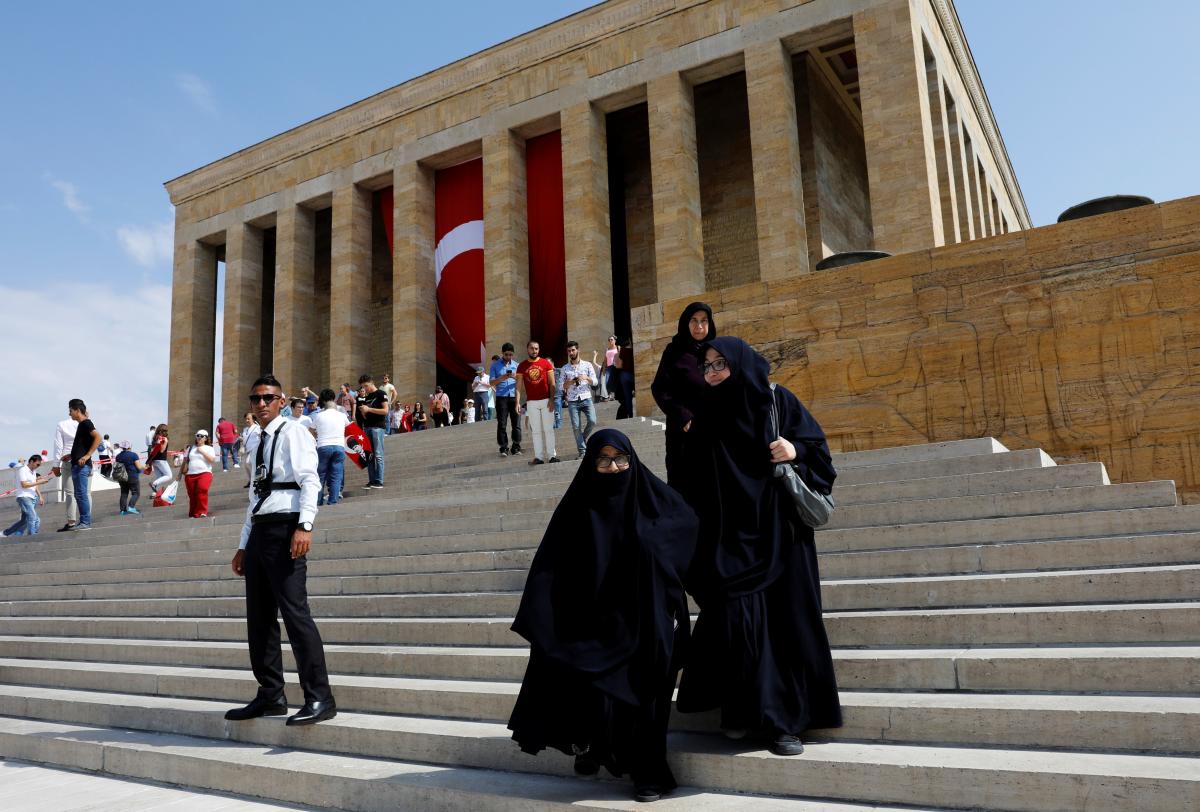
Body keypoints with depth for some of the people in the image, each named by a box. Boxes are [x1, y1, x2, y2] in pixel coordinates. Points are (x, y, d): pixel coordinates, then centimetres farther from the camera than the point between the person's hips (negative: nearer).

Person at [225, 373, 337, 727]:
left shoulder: (292, 432, -3)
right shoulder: (254, 442, 21)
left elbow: (310, 480, -14)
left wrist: (304, 526, -26)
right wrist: (243, 545, 21)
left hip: (285, 527, -9)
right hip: (259, 530, 9)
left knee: (294, 611, -13)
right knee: (259, 617, 10)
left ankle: (319, 697, -10)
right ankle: (270, 696, 19)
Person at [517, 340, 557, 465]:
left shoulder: (546, 363, 3)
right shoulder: (522, 366, 6)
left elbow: (552, 383, 1)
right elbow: (519, 385, 4)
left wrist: (552, 399, -8)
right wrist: (518, 402, -5)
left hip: (546, 401, -1)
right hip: (531, 402, 1)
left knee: (549, 429, 0)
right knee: (536, 430, 2)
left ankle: (551, 455, 3)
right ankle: (539, 457, 4)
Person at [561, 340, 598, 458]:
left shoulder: (587, 365, 6)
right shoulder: (565, 368, 9)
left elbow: (595, 382, 3)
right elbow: (562, 387, 8)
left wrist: (586, 378, -16)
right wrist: (569, 383, -12)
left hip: (586, 399, 0)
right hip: (572, 401, 1)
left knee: (592, 421, -15)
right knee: (576, 426, -5)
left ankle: (583, 438, 13)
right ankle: (582, 451, 4)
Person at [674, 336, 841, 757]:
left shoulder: (778, 401, 2)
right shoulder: (707, 419, 7)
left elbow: (818, 449, 4)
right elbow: (694, 484, 6)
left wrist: (796, 451, -18)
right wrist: (698, 537, 0)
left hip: (778, 534, -1)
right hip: (730, 537, 1)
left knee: (785, 618, 0)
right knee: (736, 618, -5)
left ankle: (784, 719, 9)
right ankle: (740, 709, 10)